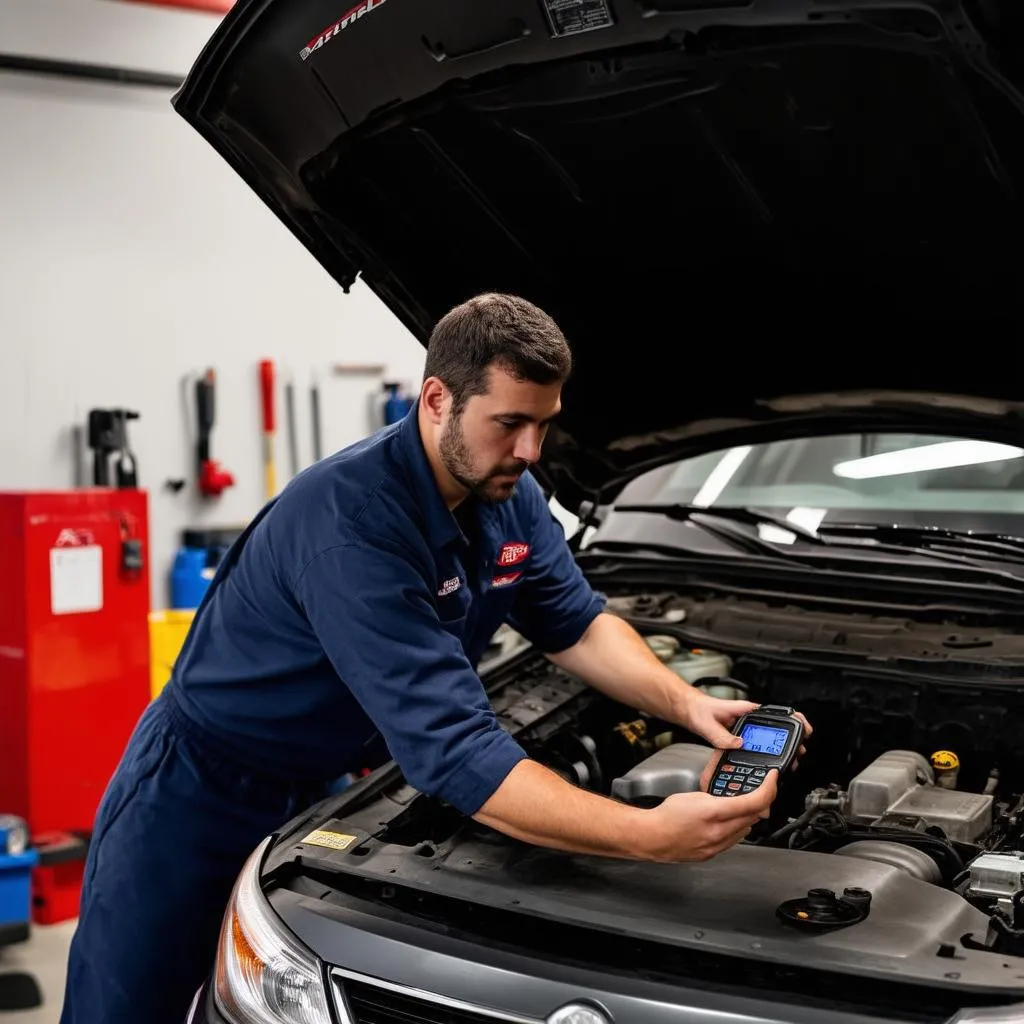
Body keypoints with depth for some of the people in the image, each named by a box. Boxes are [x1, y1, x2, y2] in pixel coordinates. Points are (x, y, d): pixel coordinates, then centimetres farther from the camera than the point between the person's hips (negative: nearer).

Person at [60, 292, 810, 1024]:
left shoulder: (510, 496, -9)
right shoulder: (350, 522, -36)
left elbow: (575, 624, 1)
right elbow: (452, 750, -42)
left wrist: (687, 704, -17)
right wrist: (651, 835, -48)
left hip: (319, 790, 7)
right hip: (199, 799, -6)